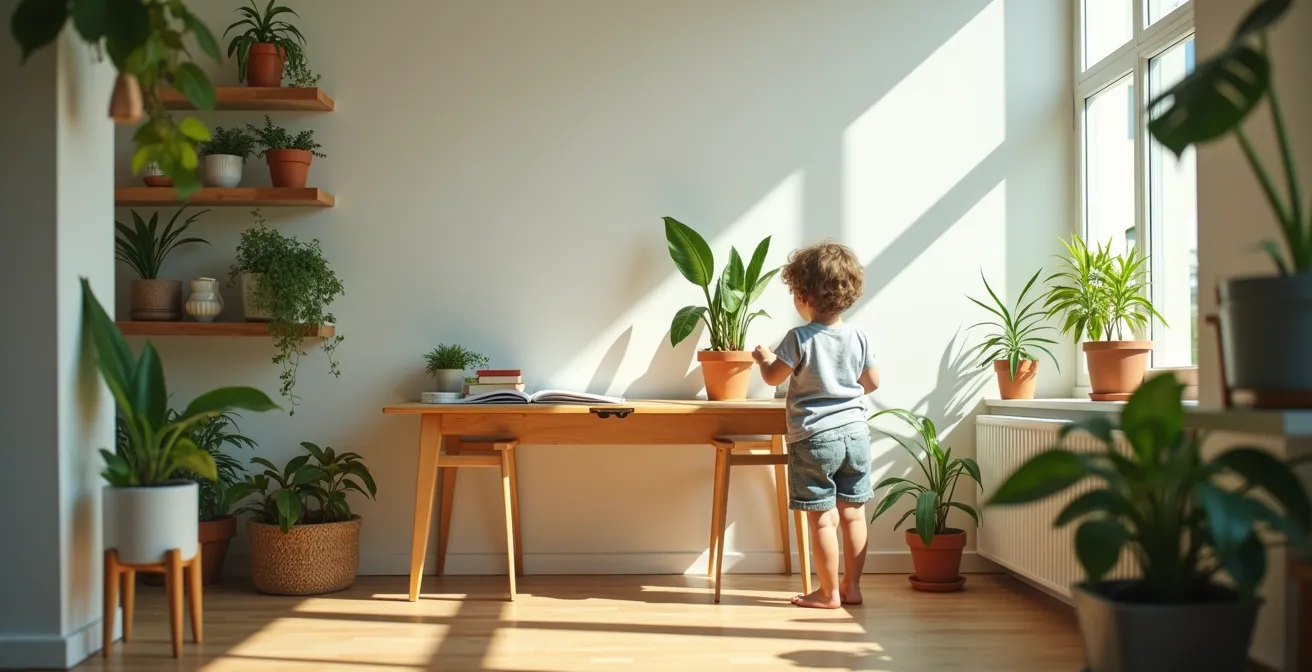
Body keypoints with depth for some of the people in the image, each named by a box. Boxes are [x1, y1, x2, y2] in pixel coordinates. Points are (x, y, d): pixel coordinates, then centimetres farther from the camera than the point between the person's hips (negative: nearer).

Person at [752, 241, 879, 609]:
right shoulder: (858, 337, 1)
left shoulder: (800, 339, -13)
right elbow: (873, 382, 11)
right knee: (853, 514, 11)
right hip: (855, 433, 5)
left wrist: (763, 357, 17)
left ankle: (829, 592, 7)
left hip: (814, 438, -5)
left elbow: (773, 376, -3)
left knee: (822, 519, 1)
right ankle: (852, 586, 18)